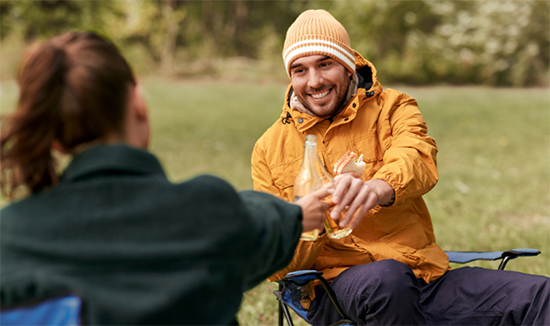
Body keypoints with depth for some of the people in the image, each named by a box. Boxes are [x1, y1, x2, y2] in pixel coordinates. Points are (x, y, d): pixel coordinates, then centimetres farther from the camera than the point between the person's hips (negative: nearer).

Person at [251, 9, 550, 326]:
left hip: (424, 275, 0)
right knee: (386, 277, -38)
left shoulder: (391, 108, 10)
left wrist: (379, 188, -40)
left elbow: (418, 158, -15)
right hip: (337, 284, 1)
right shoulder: (270, 149, 11)